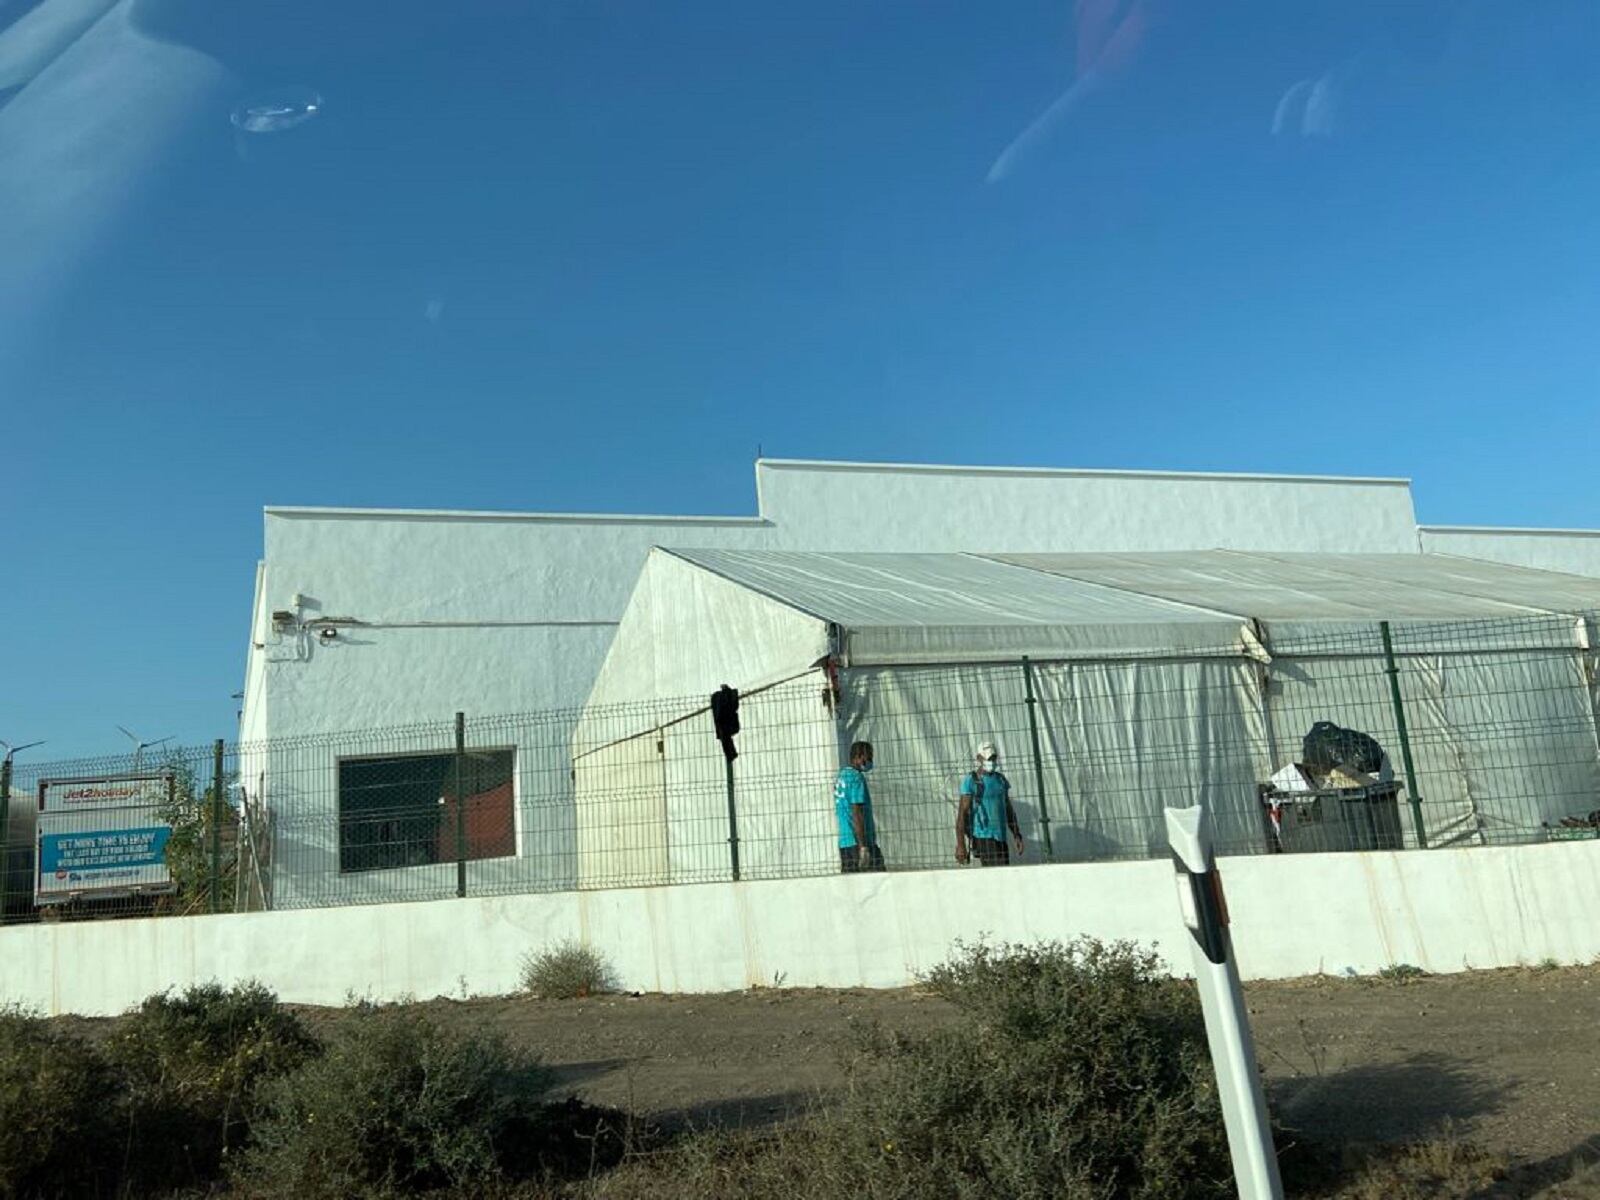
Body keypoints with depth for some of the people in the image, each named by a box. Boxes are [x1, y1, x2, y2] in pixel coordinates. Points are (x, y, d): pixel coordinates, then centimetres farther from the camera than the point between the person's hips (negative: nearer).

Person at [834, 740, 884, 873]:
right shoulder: (857, 777, -11)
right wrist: (863, 846, -20)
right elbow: (857, 813, -18)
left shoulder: (841, 775, 16)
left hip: (844, 842, 9)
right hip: (858, 842, -9)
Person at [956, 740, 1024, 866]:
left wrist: (1017, 835, 10)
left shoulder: (1001, 779, 12)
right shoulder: (971, 781, -9)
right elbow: (961, 813, -12)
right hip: (982, 836, -7)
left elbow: (1009, 810, 18)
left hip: (1000, 837, 7)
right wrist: (960, 844, -18)